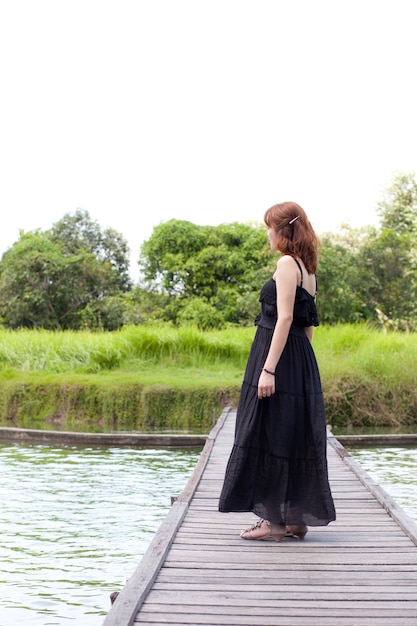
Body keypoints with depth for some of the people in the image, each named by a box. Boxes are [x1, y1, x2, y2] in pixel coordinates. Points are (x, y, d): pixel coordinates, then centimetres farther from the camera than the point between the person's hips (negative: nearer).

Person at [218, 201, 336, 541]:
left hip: (278, 357, -9)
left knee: (269, 436, -3)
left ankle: (275, 520, 2)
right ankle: (296, 519, 16)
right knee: (295, 438, 11)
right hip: (302, 361, 9)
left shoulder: (287, 264, -11)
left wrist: (268, 369, -21)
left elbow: (284, 318, -19)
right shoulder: (308, 268, 15)